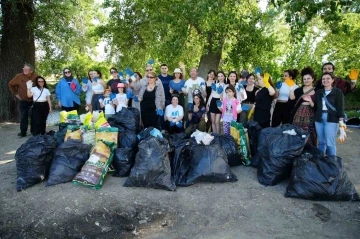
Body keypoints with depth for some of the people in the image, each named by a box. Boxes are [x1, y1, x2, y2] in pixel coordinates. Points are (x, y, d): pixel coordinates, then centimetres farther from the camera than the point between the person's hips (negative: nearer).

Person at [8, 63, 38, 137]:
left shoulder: (35, 76, -11)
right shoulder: (19, 76, -10)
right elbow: (10, 84, 5)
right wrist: (15, 93, 2)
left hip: (34, 100, 0)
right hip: (23, 101, 0)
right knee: (23, 116, 2)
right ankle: (23, 132, 10)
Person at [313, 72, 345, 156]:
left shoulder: (338, 92, -1)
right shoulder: (318, 92, 12)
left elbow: (340, 108, -6)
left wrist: (341, 123, -15)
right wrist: (310, 101, -6)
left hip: (332, 119, -4)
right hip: (319, 119, 4)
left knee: (330, 143, -2)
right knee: (321, 142, 11)